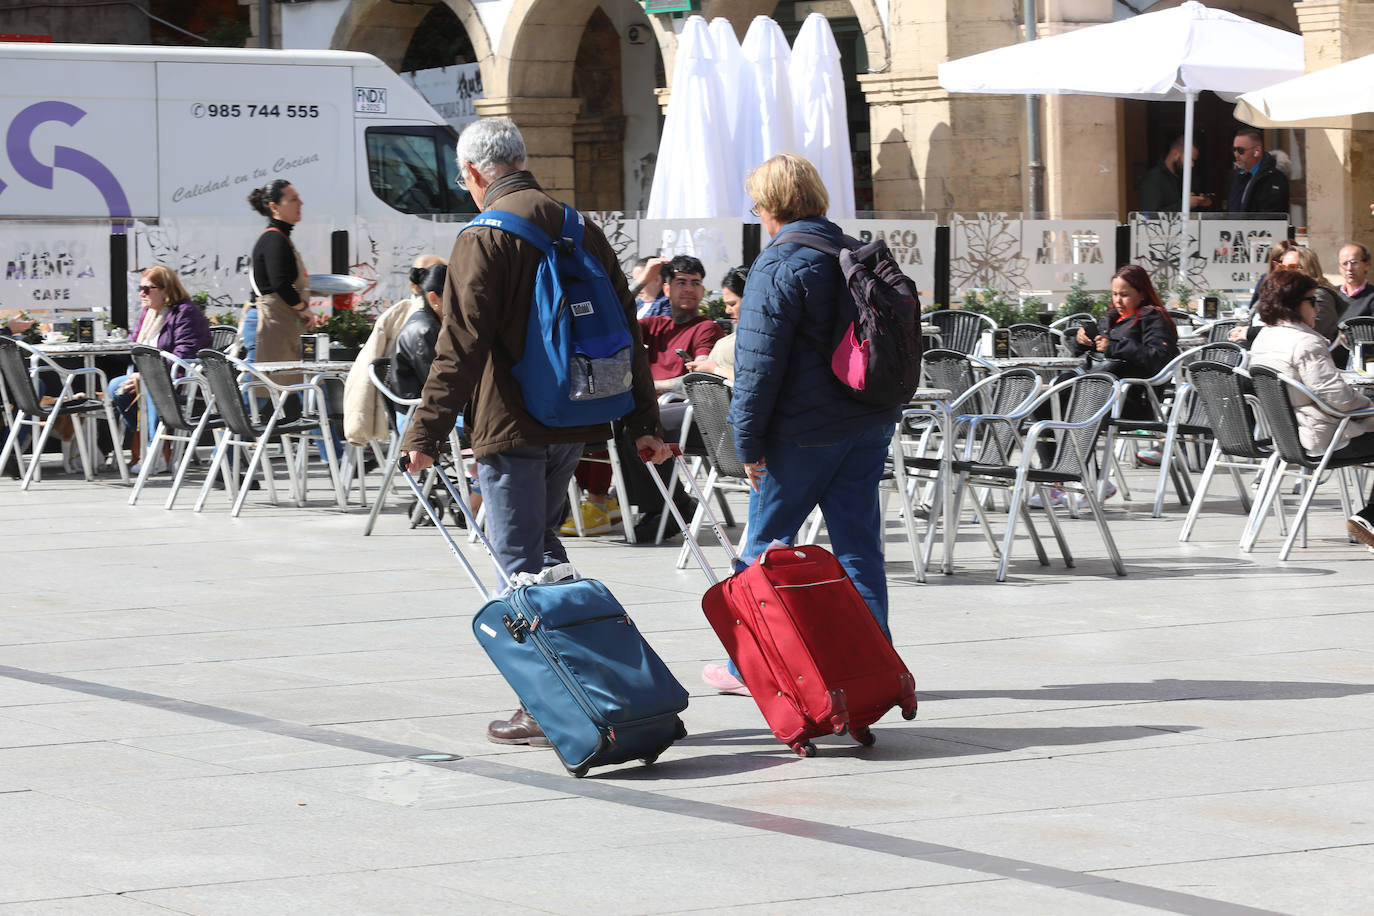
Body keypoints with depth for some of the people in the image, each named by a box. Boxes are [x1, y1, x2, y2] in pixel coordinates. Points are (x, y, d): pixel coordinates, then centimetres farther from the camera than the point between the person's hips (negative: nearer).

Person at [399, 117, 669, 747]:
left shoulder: (483, 241, -11)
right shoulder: (581, 230, 10)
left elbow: (460, 347, -17)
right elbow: (626, 332, 13)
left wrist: (426, 432, -13)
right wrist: (643, 423, 17)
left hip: (511, 427, -7)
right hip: (574, 419, 7)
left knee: (522, 562, -2)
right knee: (543, 542, 22)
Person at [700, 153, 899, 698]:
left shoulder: (777, 267, -13)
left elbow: (758, 364, -15)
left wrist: (748, 441, -9)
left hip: (803, 429, -7)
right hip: (870, 424, 7)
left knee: (766, 543, 6)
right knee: (858, 544, 9)